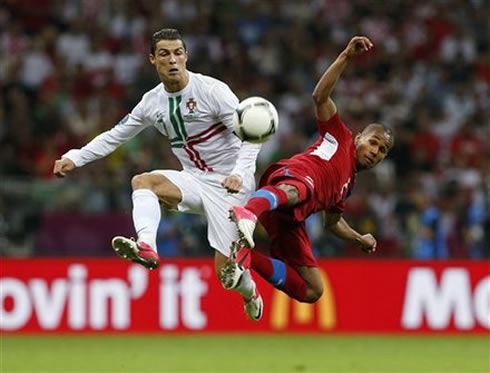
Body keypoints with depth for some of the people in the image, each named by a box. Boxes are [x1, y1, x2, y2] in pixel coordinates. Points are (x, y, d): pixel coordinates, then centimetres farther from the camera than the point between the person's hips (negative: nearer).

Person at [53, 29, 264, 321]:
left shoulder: (212, 90, -15)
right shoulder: (152, 102, 2)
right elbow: (116, 135, 13)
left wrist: (239, 173, -32)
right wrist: (75, 158, 2)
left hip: (229, 185, -5)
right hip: (194, 179, 5)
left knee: (225, 269, -10)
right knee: (142, 181, -24)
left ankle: (251, 295, 26)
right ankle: (146, 247, -45)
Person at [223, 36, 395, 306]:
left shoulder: (348, 183, 40)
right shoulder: (340, 137, 22)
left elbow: (332, 221, 53)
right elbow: (320, 96, 8)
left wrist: (359, 239, 39)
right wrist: (346, 56, 0)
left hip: (292, 220, 8)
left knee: (312, 292, 1)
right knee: (295, 192, -48)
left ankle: (247, 256, 0)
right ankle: (248, 213, -82)